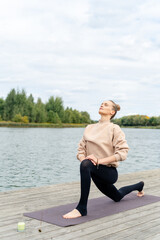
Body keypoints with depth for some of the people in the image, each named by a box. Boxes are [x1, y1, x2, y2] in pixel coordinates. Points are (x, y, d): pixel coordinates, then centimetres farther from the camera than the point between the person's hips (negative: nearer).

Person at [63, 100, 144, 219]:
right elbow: (81, 149, 7)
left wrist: (99, 160, -26)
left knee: (86, 165, -36)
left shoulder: (114, 128, -10)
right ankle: (139, 185, 56)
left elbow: (123, 152, -18)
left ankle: (81, 208, -31)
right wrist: (83, 158, -16)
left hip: (109, 171, -7)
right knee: (117, 197, 27)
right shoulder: (89, 128, 8)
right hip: (97, 173, 7)